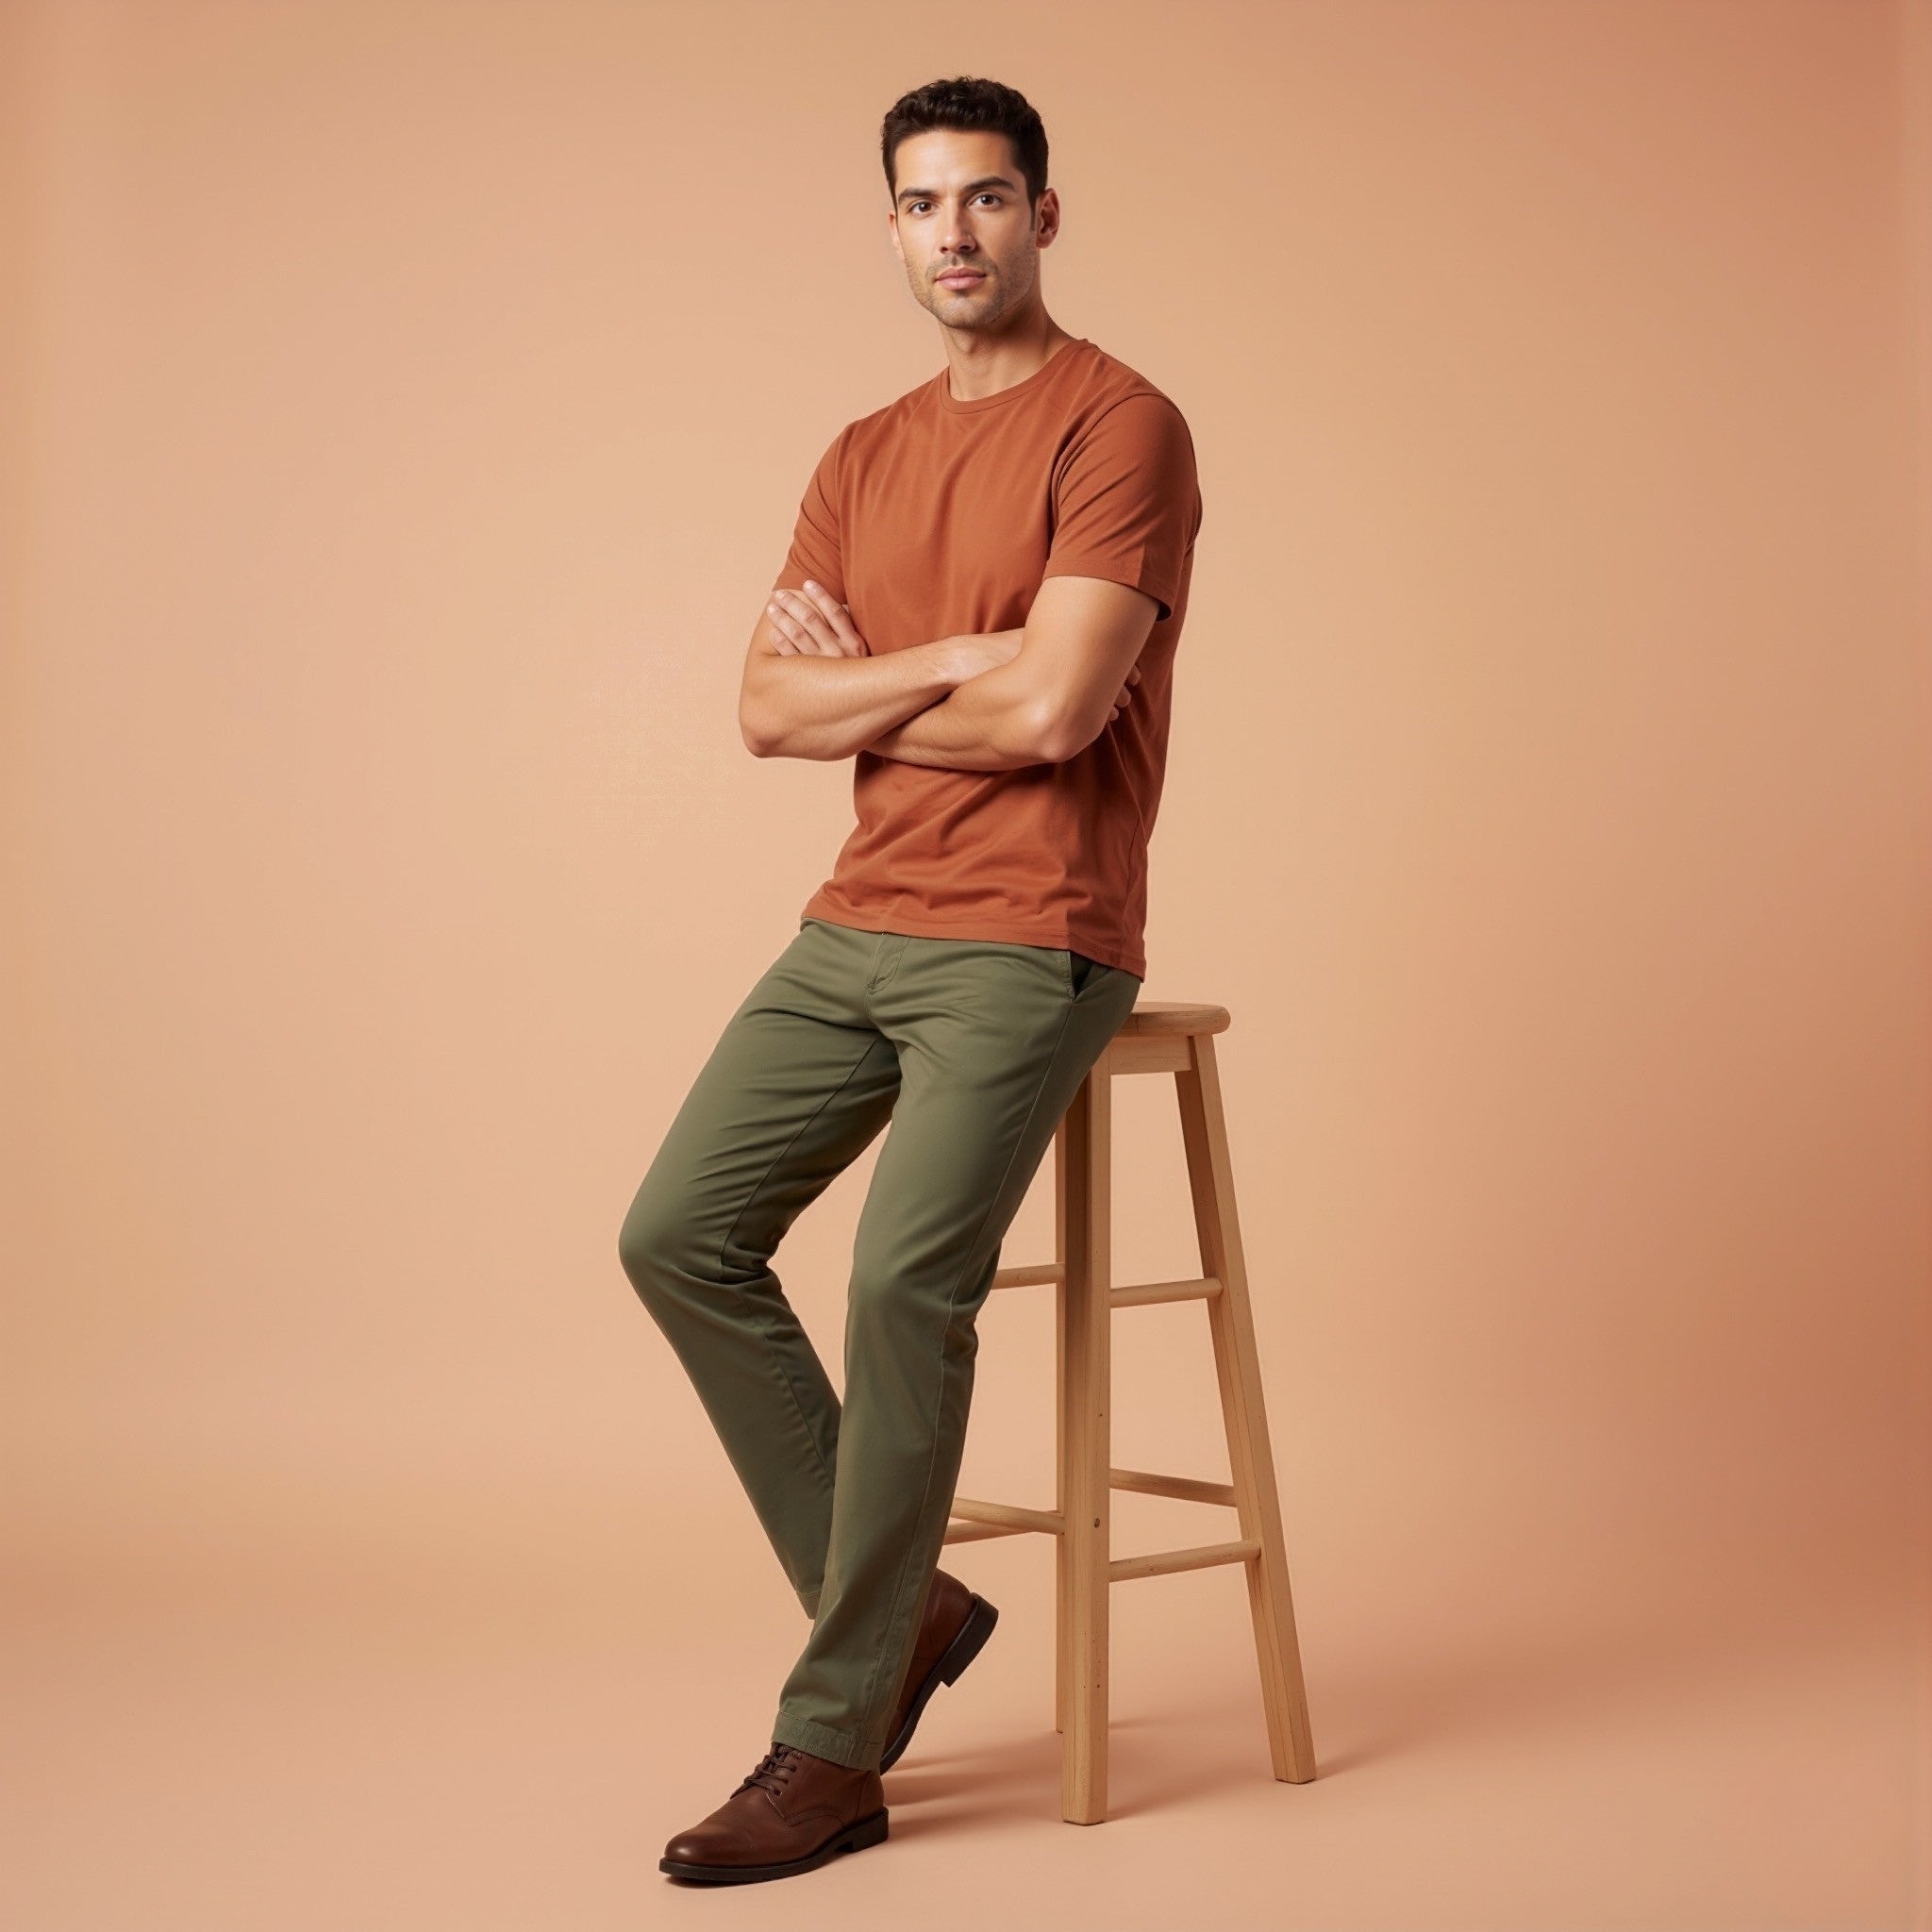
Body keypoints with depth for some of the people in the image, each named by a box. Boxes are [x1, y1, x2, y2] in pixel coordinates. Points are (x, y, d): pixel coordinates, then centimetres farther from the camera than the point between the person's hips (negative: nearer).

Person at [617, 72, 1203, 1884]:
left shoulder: (1121, 427, -6)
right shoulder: (861, 459, 17)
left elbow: (1055, 711, -18)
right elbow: (767, 708, 6)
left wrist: (857, 689, -3)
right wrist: (953, 662, -9)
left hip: (1027, 946, -7)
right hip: (856, 928, 8)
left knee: (902, 1288, -19)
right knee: (679, 1236, -1)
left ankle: (832, 1747, -7)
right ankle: (901, 1604, 12)